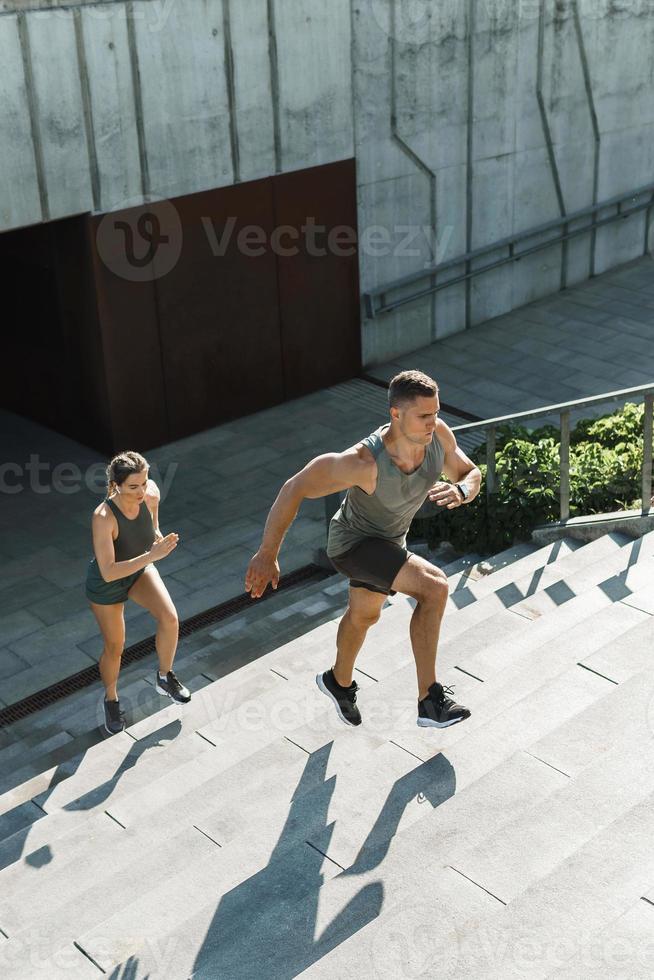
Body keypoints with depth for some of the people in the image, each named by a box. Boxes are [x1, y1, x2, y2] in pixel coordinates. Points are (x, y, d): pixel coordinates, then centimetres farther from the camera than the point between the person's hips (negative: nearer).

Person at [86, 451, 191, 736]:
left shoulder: (150, 494, -26)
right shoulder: (103, 517, -41)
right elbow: (108, 573, -41)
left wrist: (155, 533, -3)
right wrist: (152, 555, -49)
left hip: (140, 569, 4)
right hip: (107, 584, -4)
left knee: (170, 618, -19)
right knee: (115, 648, 11)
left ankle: (164, 678, 10)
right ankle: (111, 699, 43)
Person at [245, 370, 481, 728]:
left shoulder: (438, 434, -24)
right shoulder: (364, 462, -40)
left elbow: (472, 475, -6)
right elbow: (294, 488, -31)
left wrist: (460, 491, -32)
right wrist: (267, 553, -27)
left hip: (389, 538, 8)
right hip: (353, 544, -8)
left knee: (364, 615, 31)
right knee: (434, 586, -29)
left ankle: (339, 682, 61)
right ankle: (430, 700, -17)